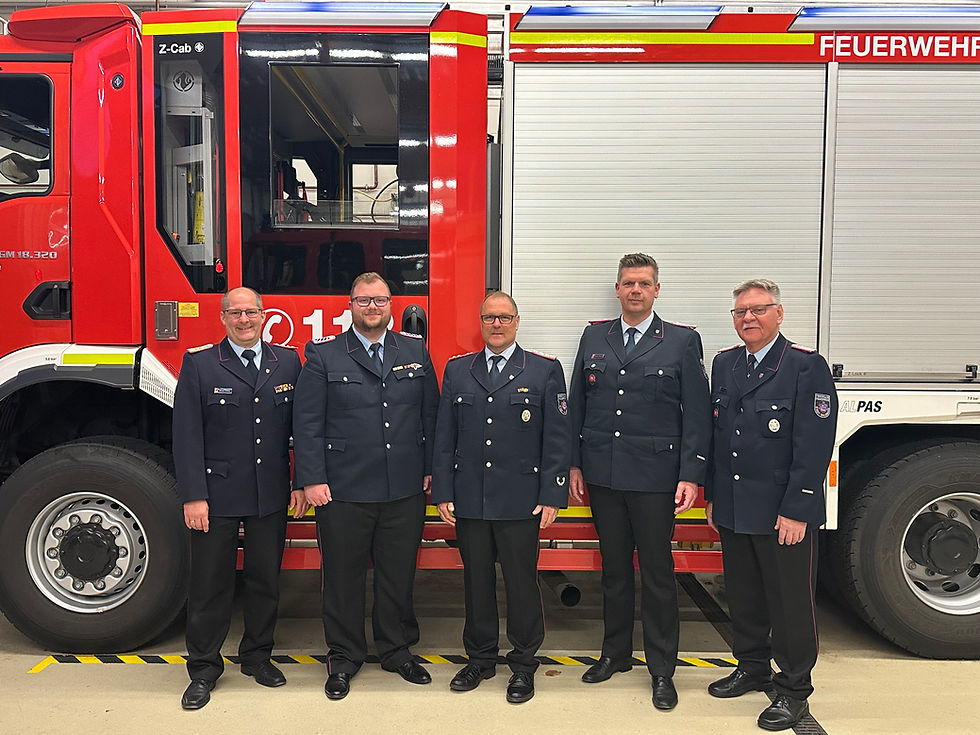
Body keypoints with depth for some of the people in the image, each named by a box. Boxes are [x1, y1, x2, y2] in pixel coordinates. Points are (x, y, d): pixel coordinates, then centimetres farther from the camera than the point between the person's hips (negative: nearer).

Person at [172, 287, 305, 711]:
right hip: (217, 495, -2)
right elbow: (186, 435, -6)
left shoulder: (288, 362, 5)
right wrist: (193, 496, -11)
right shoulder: (199, 364, -2)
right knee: (210, 585, 7)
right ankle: (204, 668, 24)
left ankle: (257, 656, 32)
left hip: (272, 496, 3)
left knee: (265, 580, 14)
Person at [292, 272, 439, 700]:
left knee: (398, 574, 14)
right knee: (343, 576, 10)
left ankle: (396, 649, 32)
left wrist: (431, 468, 5)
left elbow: (430, 414, 9)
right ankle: (344, 657, 28)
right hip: (343, 492, -2)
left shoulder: (415, 350, 8)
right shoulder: (323, 355, 0)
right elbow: (307, 423, -3)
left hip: (405, 491, 3)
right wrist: (312, 479, -9)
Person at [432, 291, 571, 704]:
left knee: (521, 583, 6)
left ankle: (523, 664, 23)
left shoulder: (545, 371, 2)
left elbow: (558, 438, -1)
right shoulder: (457, 371, 9)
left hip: (521, 501, -2)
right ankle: (480, 659, 29)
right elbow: (444, 438, 9)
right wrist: (443, 493, 3)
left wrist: (552, 496, -6)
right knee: (476, 581, 12)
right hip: (469, 500, 3)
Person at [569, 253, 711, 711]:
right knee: (613, 566, 15)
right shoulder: (594, 338, 8)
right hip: (602, 475, 3)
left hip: (655, 476, -3)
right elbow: (577, 405, 10)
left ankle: (662, 669, 19)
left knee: (657, 573, 5)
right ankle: (615, 652, 30)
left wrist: (691, 476, -10)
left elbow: (697, 415, -3)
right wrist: (574, 464, 6)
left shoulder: (683, 341, 0)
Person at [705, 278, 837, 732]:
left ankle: (793, 689, 24)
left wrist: (796, 511, -17)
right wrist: (712, 495, 12)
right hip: (733, 510, 6)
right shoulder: (724, 364, 9)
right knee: (743, 596, 18)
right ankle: (752, 668, 37)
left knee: (790, 601, 7)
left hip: (784, 514, -5)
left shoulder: (807, 366, -10)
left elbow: (814, 446, -15)